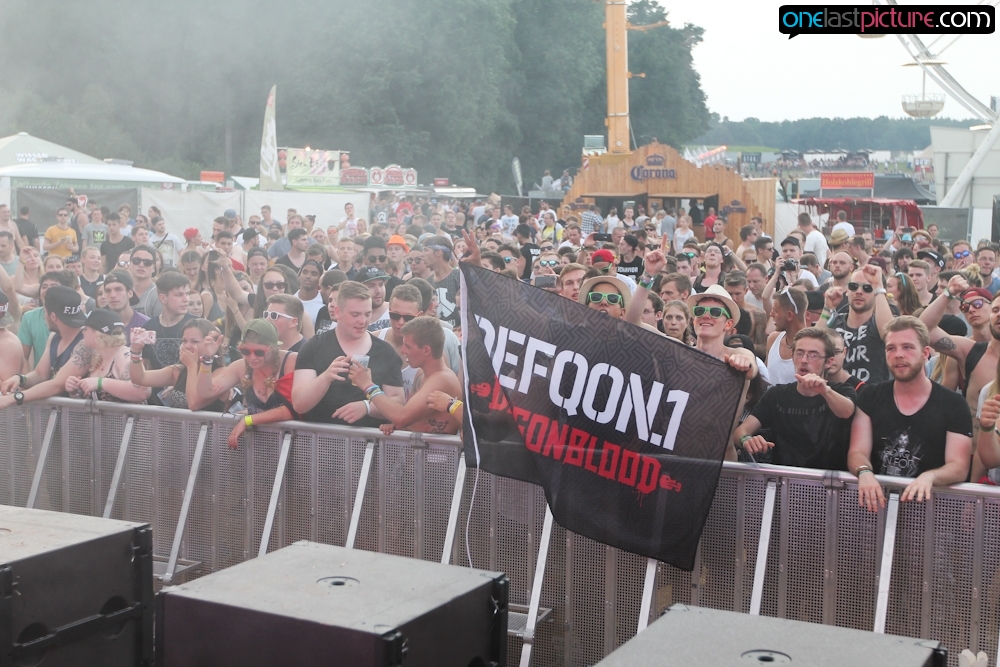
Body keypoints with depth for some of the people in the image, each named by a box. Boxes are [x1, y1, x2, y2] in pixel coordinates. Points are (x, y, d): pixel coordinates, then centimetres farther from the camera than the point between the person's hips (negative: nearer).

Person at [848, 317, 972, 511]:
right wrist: (865, 472, -24)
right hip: (878, 498, 1)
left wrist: (930, 477, -28)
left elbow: (959, 467, -5)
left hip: (927, 501, -1)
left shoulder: (953, 405, 1)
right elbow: (857, 452, 1)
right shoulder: (870, 397, 8)